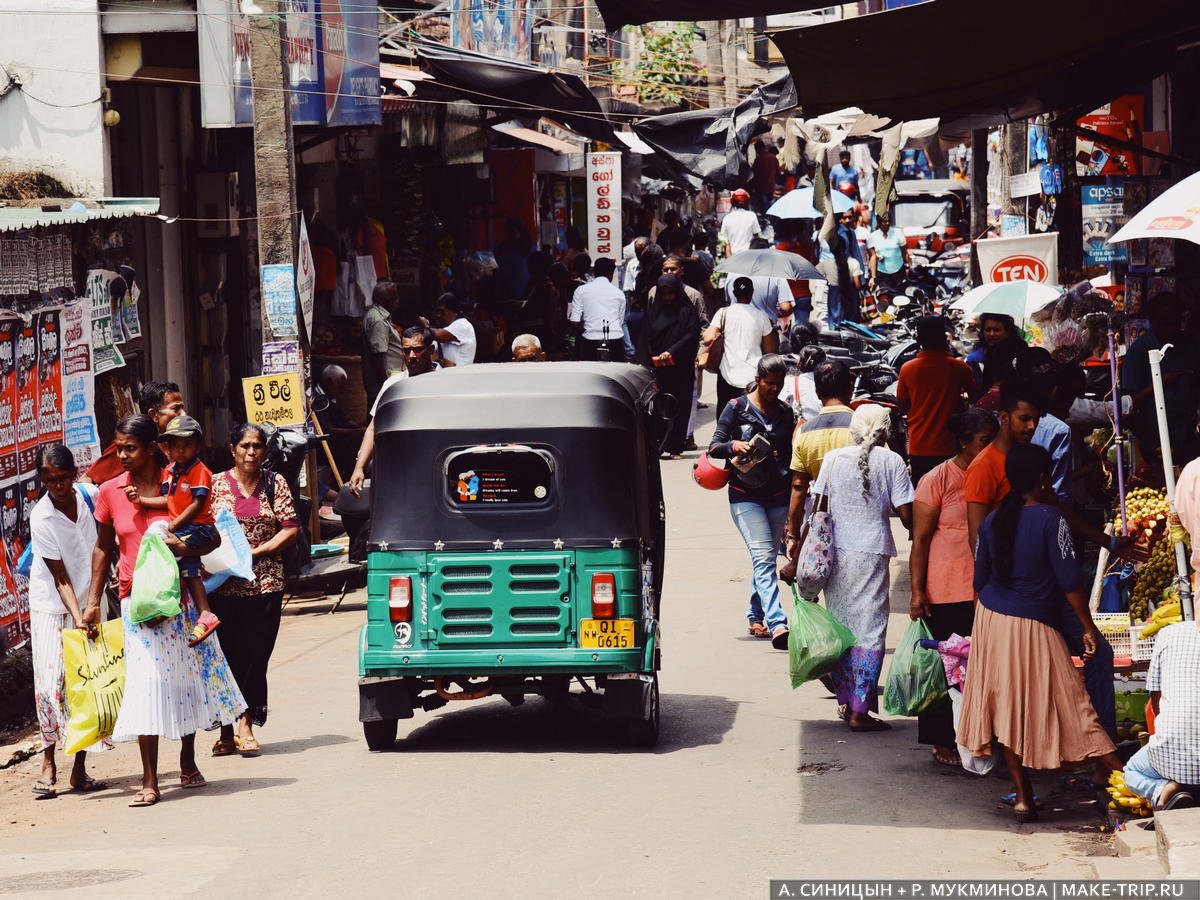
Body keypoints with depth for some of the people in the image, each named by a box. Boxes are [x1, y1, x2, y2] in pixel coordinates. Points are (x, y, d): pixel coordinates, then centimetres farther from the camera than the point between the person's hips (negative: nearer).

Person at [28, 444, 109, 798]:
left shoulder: (90, 495, -6)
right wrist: (77, 617, -28)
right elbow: (61, 578, -17)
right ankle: (48, 764, 0)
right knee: (51, 682, -11)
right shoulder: (41, 519, -17)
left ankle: (80, 769, 4)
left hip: (90, 603, 3)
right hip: (52, 608, -3)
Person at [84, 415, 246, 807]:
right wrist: (93, 602, 9)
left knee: (189, 675, 10)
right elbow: (103, 548, 11)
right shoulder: (110, 492, 1)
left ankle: (188, 764, 30)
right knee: (146, 681, -8)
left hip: (180, 596, 0)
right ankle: (149, 782, -6)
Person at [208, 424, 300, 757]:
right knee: (226, 653, 0)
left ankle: (246, 723, 3)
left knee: (256, 654, -3)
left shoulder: (275, 483, 7)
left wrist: (255, 552, -9)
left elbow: (291, 529, 2)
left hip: (266, 583, 1)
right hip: (225, 586, 0)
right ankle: (226, 729, 7)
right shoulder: (216, 484, 5)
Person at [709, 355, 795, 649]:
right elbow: (714, 447, -5)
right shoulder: (737, 407, -3)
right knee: (764, 558, -16)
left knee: (766, 559, 10)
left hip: (778, 496, 4)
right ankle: (777, 624, -26)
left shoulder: (785, 413, 10)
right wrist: (734, 446, -26)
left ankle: (756, 617, 28)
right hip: (745, 495, -4)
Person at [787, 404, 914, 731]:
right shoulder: (892, 461, -4)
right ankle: (860, 711, -2)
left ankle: (845, 701, 21)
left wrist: (798, 554, 8)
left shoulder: (833, 459, 3)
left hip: (835, 553, 3)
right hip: (873, 554, -3)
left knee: (839, 626, 15)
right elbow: (907, 517, -8)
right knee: (869, 630, 1)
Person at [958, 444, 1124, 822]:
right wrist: (1088, 626, -4)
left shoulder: (991, 522, 5)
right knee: (1070, 705, -5)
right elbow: (1070, 580, -12)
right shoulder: (1050, 520, -12)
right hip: (1033, 625, -5)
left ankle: (1022, 796, 11)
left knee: (1008, 709, 10)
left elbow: (980, 580, 12)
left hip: (992, 620, 5)